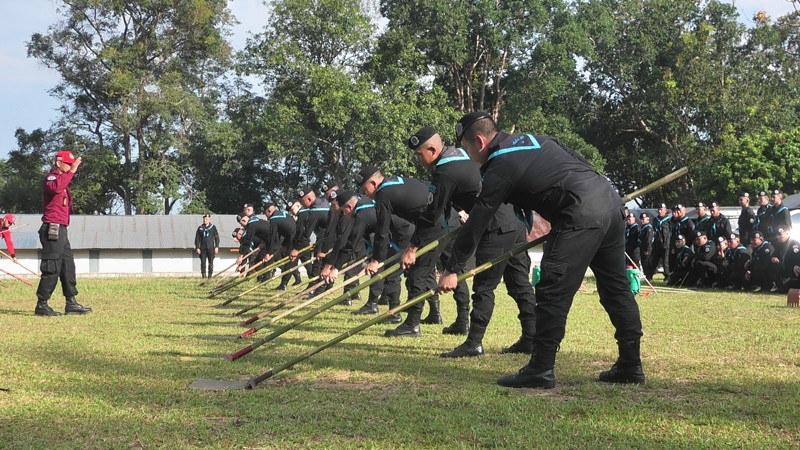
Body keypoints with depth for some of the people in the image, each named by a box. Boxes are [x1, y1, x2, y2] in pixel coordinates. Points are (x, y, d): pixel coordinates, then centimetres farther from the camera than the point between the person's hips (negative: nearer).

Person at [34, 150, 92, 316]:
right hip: (53, 229, -10)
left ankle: (71, 303, 17)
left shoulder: (62, 179, 22)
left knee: (68, 267, 12)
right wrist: (71, 171, -31)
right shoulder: (51, 177, -8)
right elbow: (55, 187, -34)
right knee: (52, 268, -10)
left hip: (61, 230, 10)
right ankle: (41, 305, -6)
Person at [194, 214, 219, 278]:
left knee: (210, 262, 0)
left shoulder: (213, 227, 4)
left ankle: (210, 275, 6)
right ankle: (203, 275, 4)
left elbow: (217, 237, 5)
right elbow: (197, 238, 9)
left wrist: (216, 247, -2)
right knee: (203, 262, -1)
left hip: (211, 248, -1)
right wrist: (197, 248, 1)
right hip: (202, 248, 1)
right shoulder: (200, 228, 9)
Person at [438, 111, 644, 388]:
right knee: (616, 287, 14)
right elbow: (579, 163, 25)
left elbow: (476, 223, 0)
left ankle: (541, 370, -5)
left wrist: (453, 269, 8)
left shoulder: (499, 169, -3)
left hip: (581, 217, -9)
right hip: (611, 203, 9)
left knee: (552, 293, -5)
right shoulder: (533, 139, 21)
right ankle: (631, 366, 21)